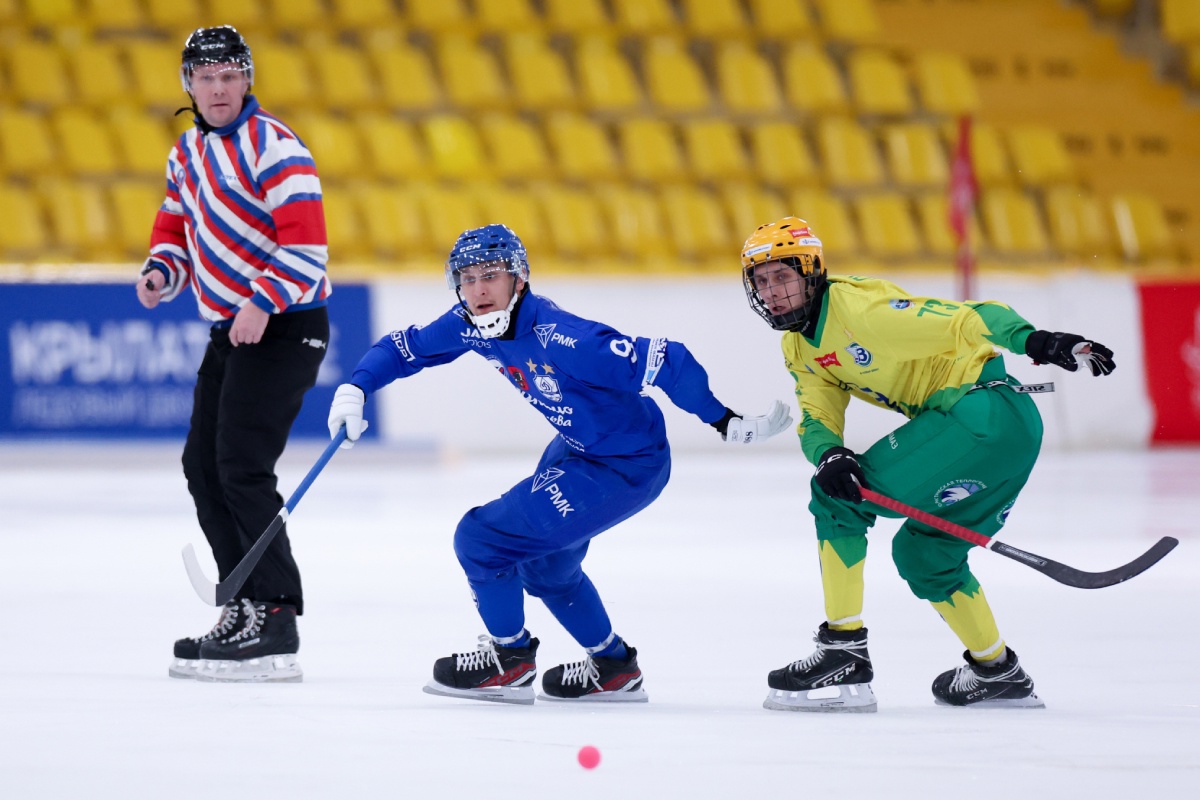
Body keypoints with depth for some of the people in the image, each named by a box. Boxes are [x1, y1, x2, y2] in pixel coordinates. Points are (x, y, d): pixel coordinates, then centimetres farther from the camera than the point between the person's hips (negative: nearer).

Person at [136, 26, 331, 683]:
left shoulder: (273, 147, -14)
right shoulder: (188, 153, 13)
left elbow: (306, 243, -20)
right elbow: (176, 227, 22)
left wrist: (263, 303, -30)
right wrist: (161, 272, 0)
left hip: (284, 325, -9)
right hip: (232, 327, 9)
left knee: (241, 468, -16)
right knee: (203, 466, 10)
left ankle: (275, 626, -16)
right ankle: (246, 606, 18)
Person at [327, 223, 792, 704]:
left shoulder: (561, 338, -34)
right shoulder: (471, 325, -9)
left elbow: (663, 362, -34)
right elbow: (405, 348, 7)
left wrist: (725, 422, -32)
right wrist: (356, 389, -10)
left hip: (626, 466, -9)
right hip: (576, 447, 9)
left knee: (481, 539, -10)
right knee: (544, 563, 27)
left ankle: (511, 662, 10)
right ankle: (614, 668, 45)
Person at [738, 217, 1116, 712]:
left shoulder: (860, 306, -16)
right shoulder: (799, 346, 14)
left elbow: (964, 321, -23)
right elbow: (817, 420, 9)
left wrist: (1034, 341, -37)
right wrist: (830, 456, -15)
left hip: (984, 408, -10)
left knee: (835, 499, -10)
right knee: (921, 552, 23)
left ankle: (844, 658, -9)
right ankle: (998, 674, 36)